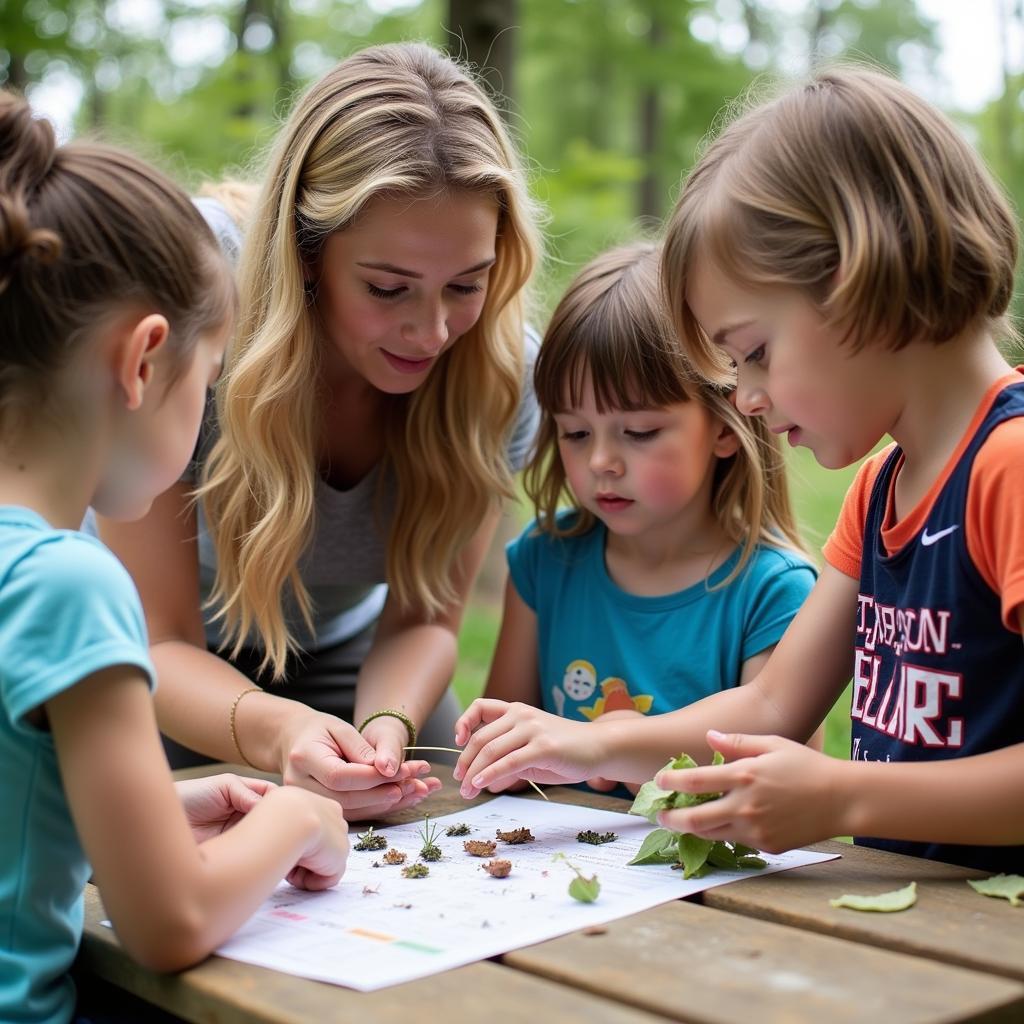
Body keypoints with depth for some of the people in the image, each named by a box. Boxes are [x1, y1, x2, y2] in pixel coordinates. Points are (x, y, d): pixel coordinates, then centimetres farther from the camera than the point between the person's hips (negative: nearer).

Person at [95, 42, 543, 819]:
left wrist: (388, 725, -37)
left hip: (339, 658, 2)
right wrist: (275, 730, -48)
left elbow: (423, 617, -15)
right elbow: (161, 644, -27)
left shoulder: (499, 372, -23)